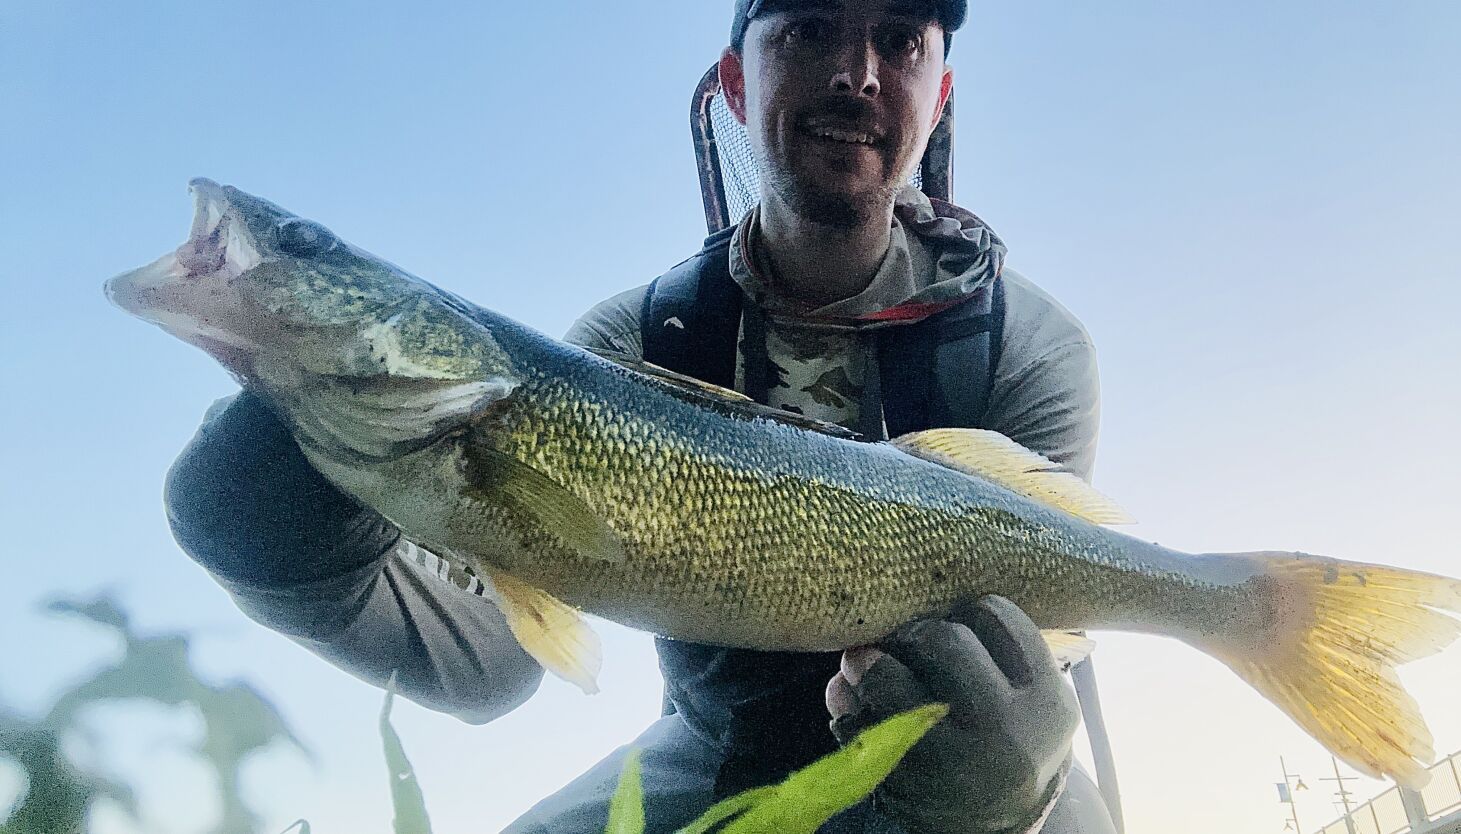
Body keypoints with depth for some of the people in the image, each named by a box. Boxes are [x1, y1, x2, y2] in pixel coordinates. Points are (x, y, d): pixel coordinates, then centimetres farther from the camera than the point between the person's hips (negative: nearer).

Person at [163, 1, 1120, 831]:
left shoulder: (1029, 346, -14)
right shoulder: (635, 342, -12)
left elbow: (1015, 636, -19)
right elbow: (485, 654, -17)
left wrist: (996, 757, -43)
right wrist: (307, 549, -36)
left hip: (943, 752, -1)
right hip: (719, 751, 2)